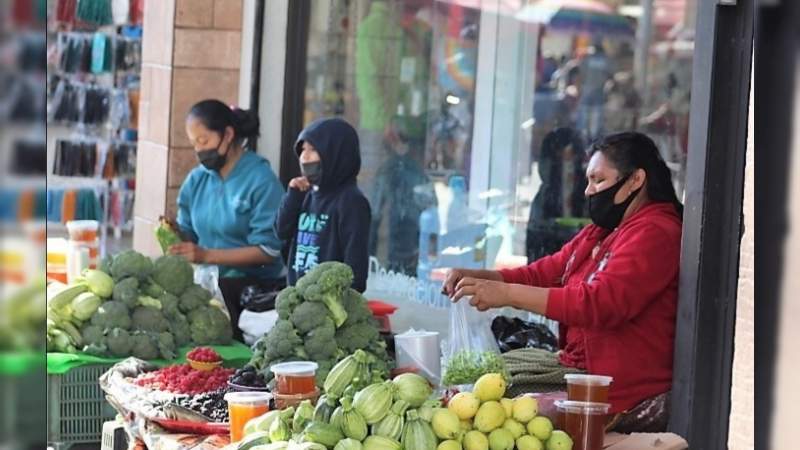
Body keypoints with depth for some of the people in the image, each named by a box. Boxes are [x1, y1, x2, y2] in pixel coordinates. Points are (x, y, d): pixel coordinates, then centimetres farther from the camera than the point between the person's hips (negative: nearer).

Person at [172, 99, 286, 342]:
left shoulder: (261, 180, -10)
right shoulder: (196, 179, 8)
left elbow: (268, 250, -15)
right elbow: (190, 234, 15)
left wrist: (206, 255, -20)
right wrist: (174, 234, -9)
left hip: (255, 293, -5)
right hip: (210, 289, 5)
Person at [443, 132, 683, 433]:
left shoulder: (654, 234, -14)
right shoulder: (600, 233, 19)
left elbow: (599, 303, -26)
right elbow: (541, 273, 16)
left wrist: (508, 294, -26)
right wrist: (476, 277, -1)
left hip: (621, 396, -9)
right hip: (577, 368, 9)